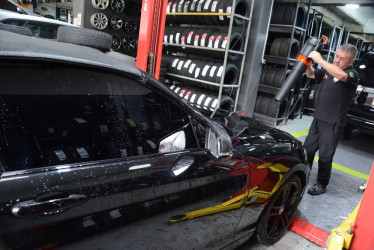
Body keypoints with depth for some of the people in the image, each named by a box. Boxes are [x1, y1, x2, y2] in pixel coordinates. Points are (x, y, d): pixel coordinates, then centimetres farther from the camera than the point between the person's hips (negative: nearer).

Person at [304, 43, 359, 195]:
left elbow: (340, 75, -33)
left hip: (333, 124, -7)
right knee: (308, 149, 16)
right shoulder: (328, 70, 9)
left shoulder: (352, 74, -11)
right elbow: (311, 75, 20)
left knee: (325, 156, 1)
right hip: (318, 119, 7)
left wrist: (320, 60, -29)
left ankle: (321, 185, 17)